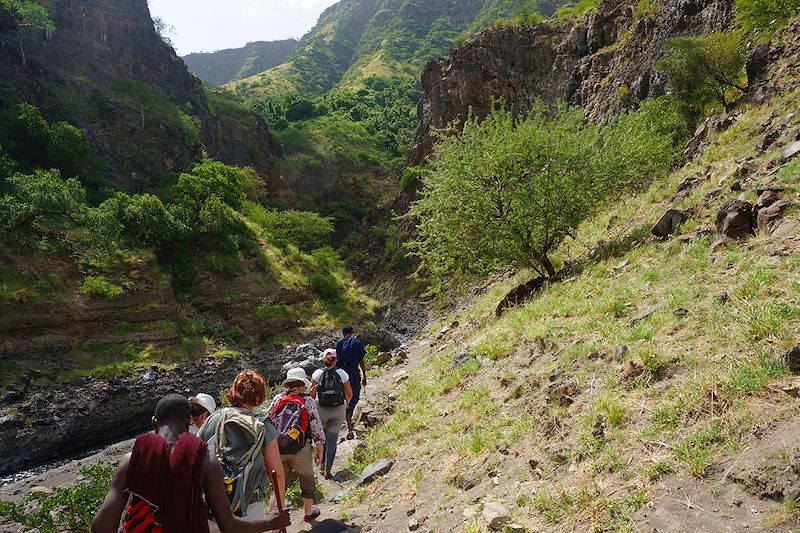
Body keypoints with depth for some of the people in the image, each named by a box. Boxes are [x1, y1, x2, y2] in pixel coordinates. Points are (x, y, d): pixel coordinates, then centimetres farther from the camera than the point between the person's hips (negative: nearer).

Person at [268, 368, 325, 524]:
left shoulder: (277, 399, 2)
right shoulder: (308, 401, -6)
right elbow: (316, 428, -5)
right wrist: (320, 450, 5)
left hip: (277, 450, 2)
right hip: (300, 450, -2)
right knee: (307, 481, 20)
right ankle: (308, 513, 38)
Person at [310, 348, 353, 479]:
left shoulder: (317, 374, -8)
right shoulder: (342, 374, -6)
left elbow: (312, 394, -6)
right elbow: (349, 394, 2)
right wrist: (346, 403, 22)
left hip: (321, 410, 0)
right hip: (338, 410, 0)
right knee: (332, 441, 7)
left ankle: (323, 463, 33)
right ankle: (327, 470, 6)